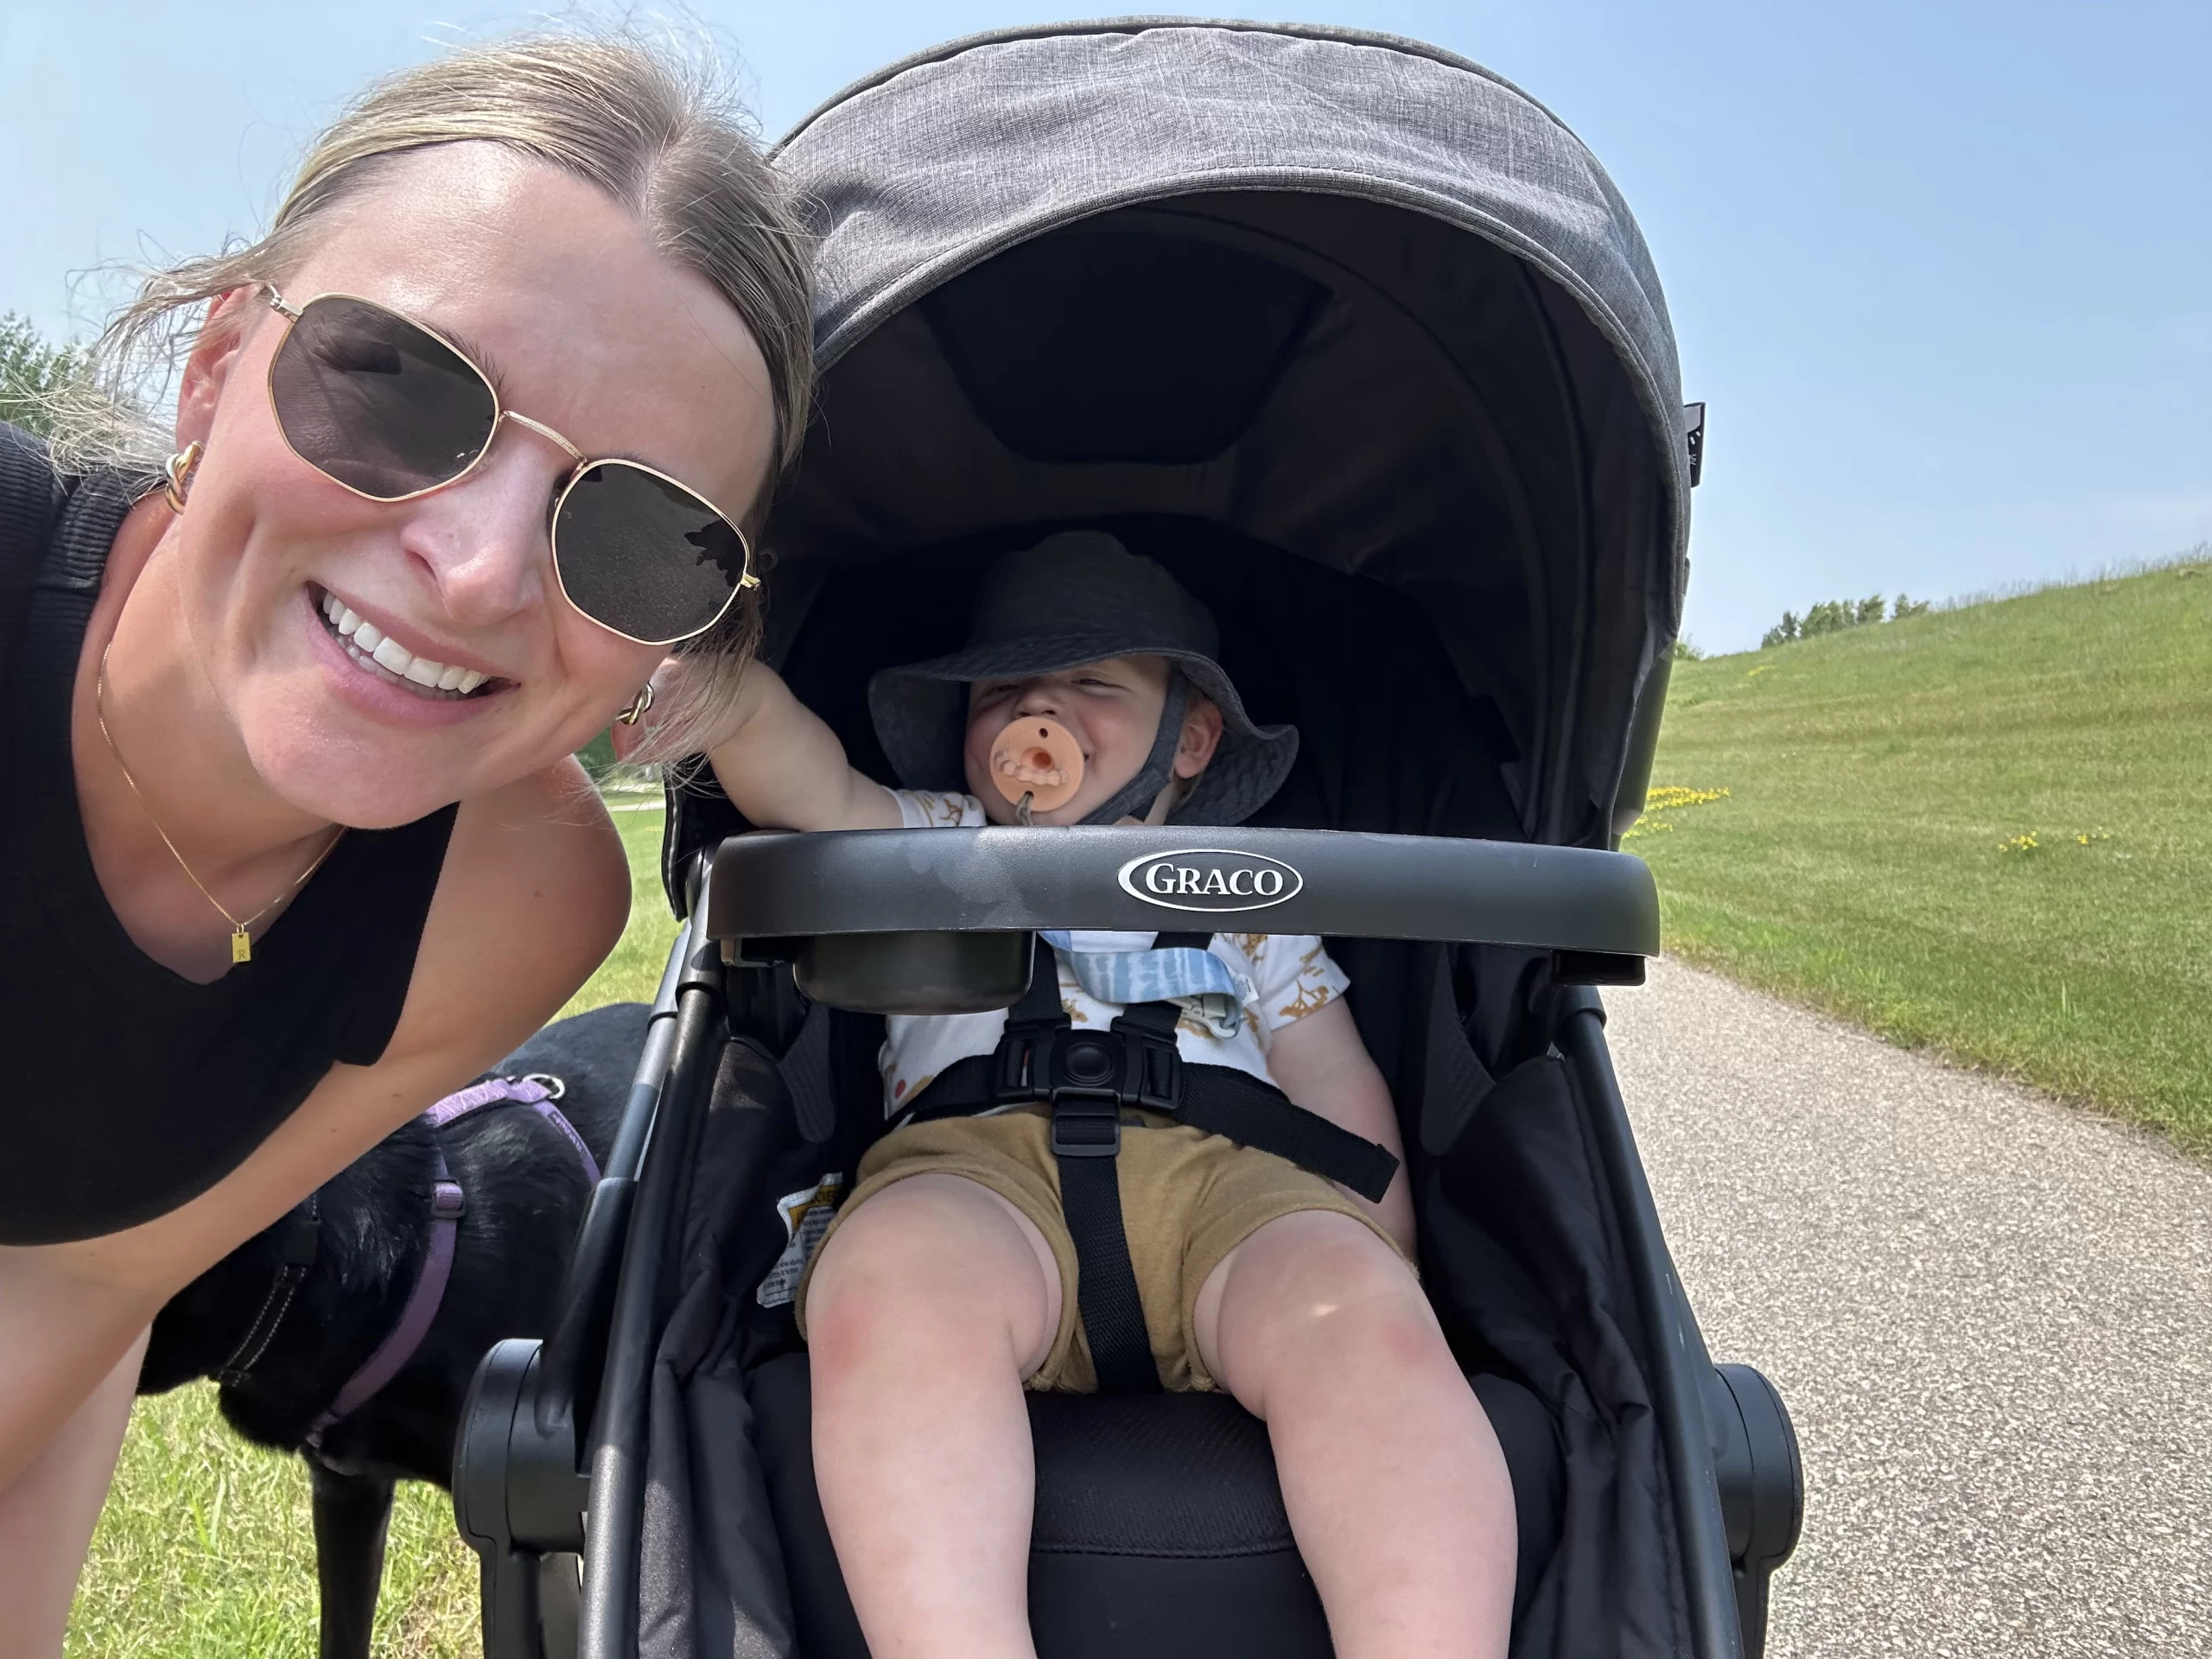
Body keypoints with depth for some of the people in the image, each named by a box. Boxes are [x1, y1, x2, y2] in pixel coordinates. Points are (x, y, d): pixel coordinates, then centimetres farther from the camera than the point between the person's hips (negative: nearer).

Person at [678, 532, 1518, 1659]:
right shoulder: (933, 850, 31)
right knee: (893, 1284, -38)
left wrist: (1383, 1284, 8)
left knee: (1365, 1321, -33)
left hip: (1225, 1165, 1)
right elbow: (787, 764, 13)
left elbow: (1338, 1088, 23)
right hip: (976, 1153, 0)